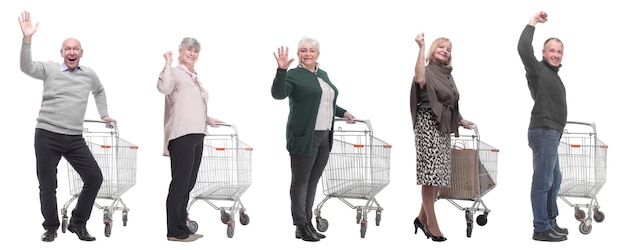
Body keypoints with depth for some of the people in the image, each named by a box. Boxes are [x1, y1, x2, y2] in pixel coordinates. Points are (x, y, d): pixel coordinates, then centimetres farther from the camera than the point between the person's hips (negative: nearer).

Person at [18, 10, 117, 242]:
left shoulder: (90, 74, 10)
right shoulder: (50, 69, -1)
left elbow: (99, 91, 31)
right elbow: (26, 67, -20)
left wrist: (104, 114, 29)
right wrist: (27, 38, -30)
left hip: (75, 139, 3)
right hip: (47, 136, -3)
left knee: (94, 177, -3)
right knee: (47, 184, 4)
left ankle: (78, 223, 13)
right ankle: (51, 227, 24)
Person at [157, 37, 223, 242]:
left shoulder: (195, 77, 21)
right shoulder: (175, 72, -5)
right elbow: (163, 88, -27)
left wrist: (207, 119, 22)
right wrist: (167, 63, -19)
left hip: (196, 134, 9)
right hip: (181, 135, -9)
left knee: (188, 183, 12)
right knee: (180, 182, -8)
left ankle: (182, 227, 19)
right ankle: (174, 231, -3)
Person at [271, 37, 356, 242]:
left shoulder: (322, 74, 17)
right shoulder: (293, 75, -6)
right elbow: (278, 94, -22)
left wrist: (342, 113, 22)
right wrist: (281, 69, -32)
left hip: (324, 137, 7)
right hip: (304, 137, -7)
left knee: (313, 181, 11)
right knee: (300, 181, 0)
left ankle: (307, 224, 18)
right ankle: (300, 226, 5)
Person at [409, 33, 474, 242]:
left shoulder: (447, 75, 17)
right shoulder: (427, 70, -6)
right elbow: (419, 79, -31)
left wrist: (461, 121, 29)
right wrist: (421, 47, -31)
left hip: (444, 127, 8)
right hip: (428, 124, -8)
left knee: (440, 175, 7)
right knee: (431, 175, -7)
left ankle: (422, 218, 19)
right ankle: (431, 224, -1)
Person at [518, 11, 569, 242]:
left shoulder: (552, 74, 22)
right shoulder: (538, 70, -6)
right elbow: (523, 48, -24)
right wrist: (533, 22, -16)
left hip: (550, 133, 11)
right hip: (544, 132, -11)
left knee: (554, 180, 18)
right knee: (543, 182, -9)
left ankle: (550, 222, 28)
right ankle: (541, 229, -7)